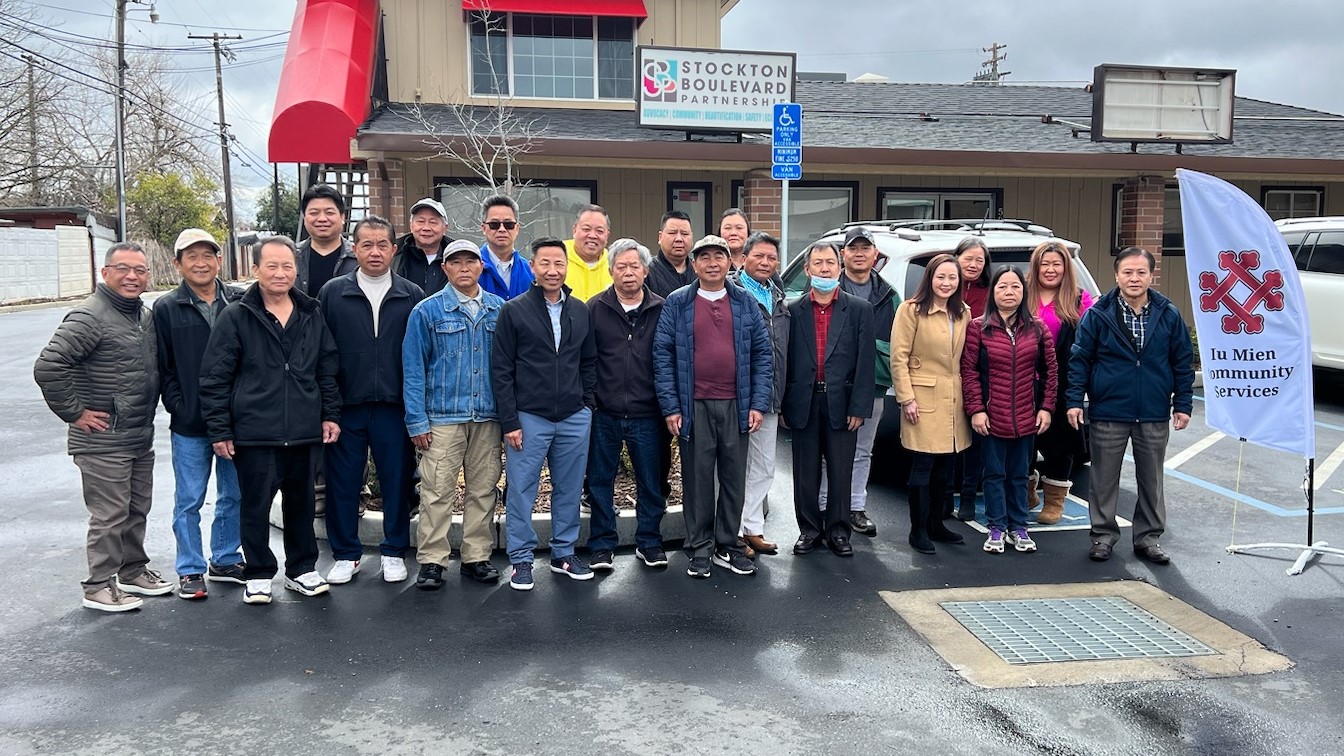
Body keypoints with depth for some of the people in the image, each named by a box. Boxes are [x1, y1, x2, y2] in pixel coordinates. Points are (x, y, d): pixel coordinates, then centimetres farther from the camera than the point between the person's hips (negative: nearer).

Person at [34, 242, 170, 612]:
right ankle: (99, 587, 12)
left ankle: (133, 571, 33)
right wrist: (75, 412, -18)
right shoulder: (88, 317, -16)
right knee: (109, 516, -1)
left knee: (137, 511, 18)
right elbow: (47, 367, -24)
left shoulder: (145, 316, 11)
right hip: (102, 441, -8)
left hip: (141, 438, 8)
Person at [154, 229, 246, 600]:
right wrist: (180, 408, -8)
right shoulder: (166, 309, 0)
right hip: (190, 426, -2)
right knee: (189, 500, 6)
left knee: (233, 496, 13)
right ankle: (190, 570, 19)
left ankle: (225, 560, 29)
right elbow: (163, 368, 0)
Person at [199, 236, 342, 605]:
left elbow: (328, 369, 15)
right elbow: (214, 378, -3)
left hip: (305, 433, 3)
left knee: (301, 502, 14)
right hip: (254, 434, -3)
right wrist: (219, 430, -5)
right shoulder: (236, 317, -4)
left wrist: (331, 414, 9)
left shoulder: (311, 315, 8)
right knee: (255, 505, 6)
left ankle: (302, 569, 28)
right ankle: (258, 574, 22)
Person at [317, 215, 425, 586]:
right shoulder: (332, 292, 3)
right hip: (345, 406, 0)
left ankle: (394, 552, 23)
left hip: (395, 406, 0)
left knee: (397, 480, 7)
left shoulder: (412, 296, 4)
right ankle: (346, 555, 23)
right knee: (343, 482, 7)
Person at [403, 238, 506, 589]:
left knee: (483, 489, 8)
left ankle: (476, 557, 19)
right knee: (437, 491, -3)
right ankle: (431, 561, 7)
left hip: (488, 416, 3)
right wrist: (417, 421, -6)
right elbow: (413, 369, 0)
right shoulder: (427, 311, 0)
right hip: (443, 418, -3)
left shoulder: (499, 309, 7)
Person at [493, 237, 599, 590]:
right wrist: (509, 421, -9)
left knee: (569, 490, 11)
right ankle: (521, 559, 15)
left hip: (574, 418, 4)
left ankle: (564, 553, 25)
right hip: (529, 417, -3)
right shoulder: (514, 311, -3)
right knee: (521, 492, 3)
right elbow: (501, 370, -5)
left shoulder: (580, 311, 8)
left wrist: (586, 404, 6)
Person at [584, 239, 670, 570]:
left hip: (645, 415, 0)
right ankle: (601, 545, 22)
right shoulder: (595, 308, 0)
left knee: (650, 482, 9)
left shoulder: (661, 310, 2)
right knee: (600, 480, 9)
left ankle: (649, 542, 25)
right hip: (604, 414, 0)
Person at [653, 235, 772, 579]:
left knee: (734, 478, 8)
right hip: (694, 407, -2)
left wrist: (758, 404, -2)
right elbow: (662, 356, -1)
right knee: (697, 479, 4)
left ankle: (727, 547, 22)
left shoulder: (746, 303, 7)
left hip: (736, 406, 2)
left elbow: (762, 355, 6)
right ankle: (699, 549, 17)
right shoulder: (677, 304, 1)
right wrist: (670, 407, -7)